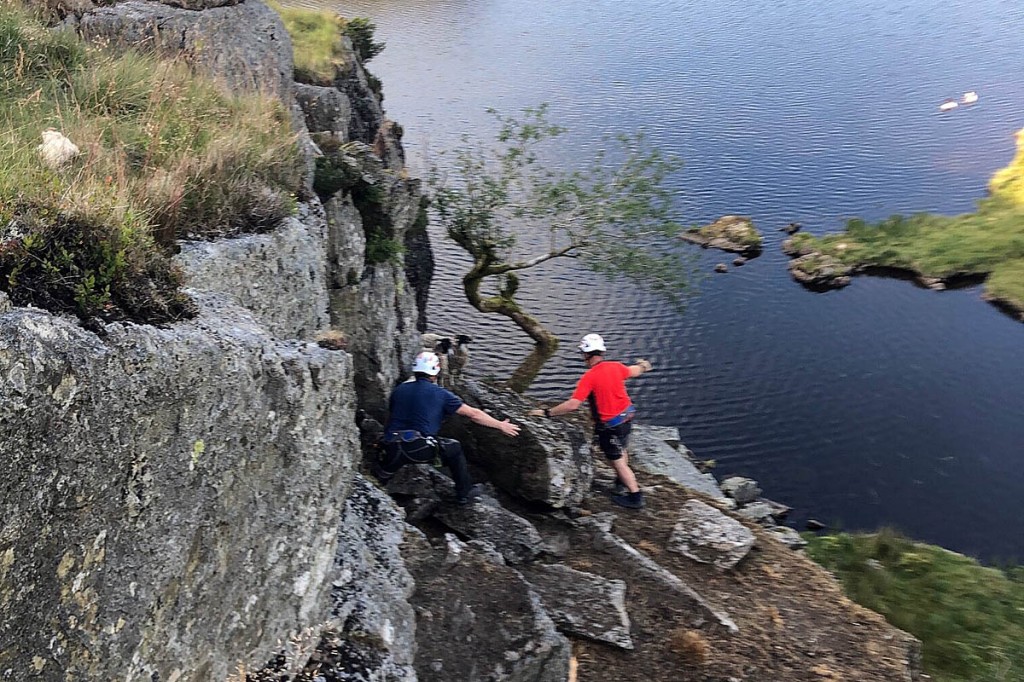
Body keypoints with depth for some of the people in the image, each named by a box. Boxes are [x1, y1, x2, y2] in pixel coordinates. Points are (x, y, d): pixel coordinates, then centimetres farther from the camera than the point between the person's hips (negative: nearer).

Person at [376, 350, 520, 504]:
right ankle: (464, 494, 28)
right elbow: (473, 414, 8)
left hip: (392, 450, 3)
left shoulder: (399, 390, 14)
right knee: (454, 448, 22)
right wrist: (501, 425, 17)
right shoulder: (440, 394, 4)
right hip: (421, 450, -3)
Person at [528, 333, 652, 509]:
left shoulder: (589, 377, -25)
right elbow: (633, 371, 19)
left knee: (617, 461, 9)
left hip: (610, 426, -7)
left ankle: (635, 496, 18)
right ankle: (624, 481, 49)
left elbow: (572, 405, -30)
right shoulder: (616, 366, -5)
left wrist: (546, 412, -23)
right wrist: (642, 366, 43)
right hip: (627, 417, 7)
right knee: (620, 450, 29)